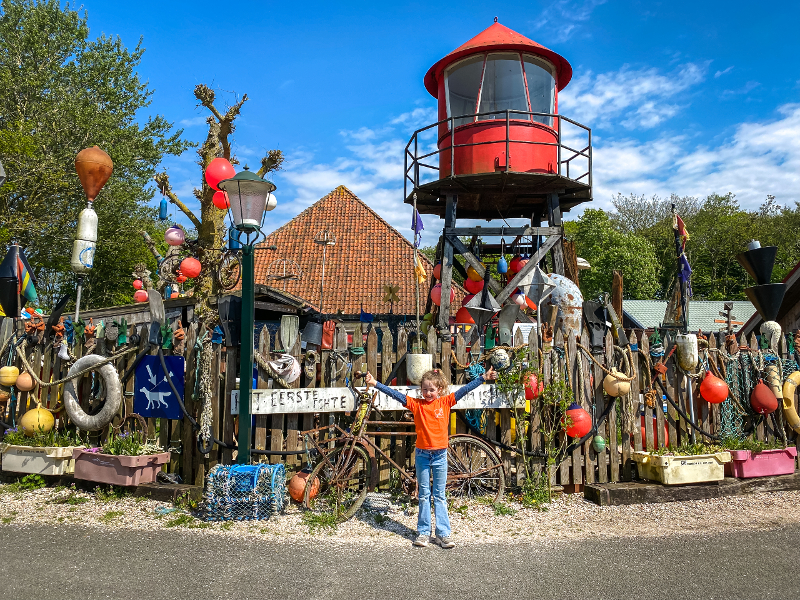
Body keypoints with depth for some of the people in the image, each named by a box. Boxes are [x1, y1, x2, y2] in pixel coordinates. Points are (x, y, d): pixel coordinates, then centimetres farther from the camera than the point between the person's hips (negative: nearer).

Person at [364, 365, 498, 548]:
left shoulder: (445, 402, -2)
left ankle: (443, 534, 14)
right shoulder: (416, 404, -3)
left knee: (439, 496, 8)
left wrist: (484, 377, -6)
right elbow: (395, 394, -7)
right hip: (422, 455, 0)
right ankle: (423, 532, 18)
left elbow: (465, 389, -3)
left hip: (440, 455, 0)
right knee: (424, 495, 9)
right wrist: (375, 383, -13)